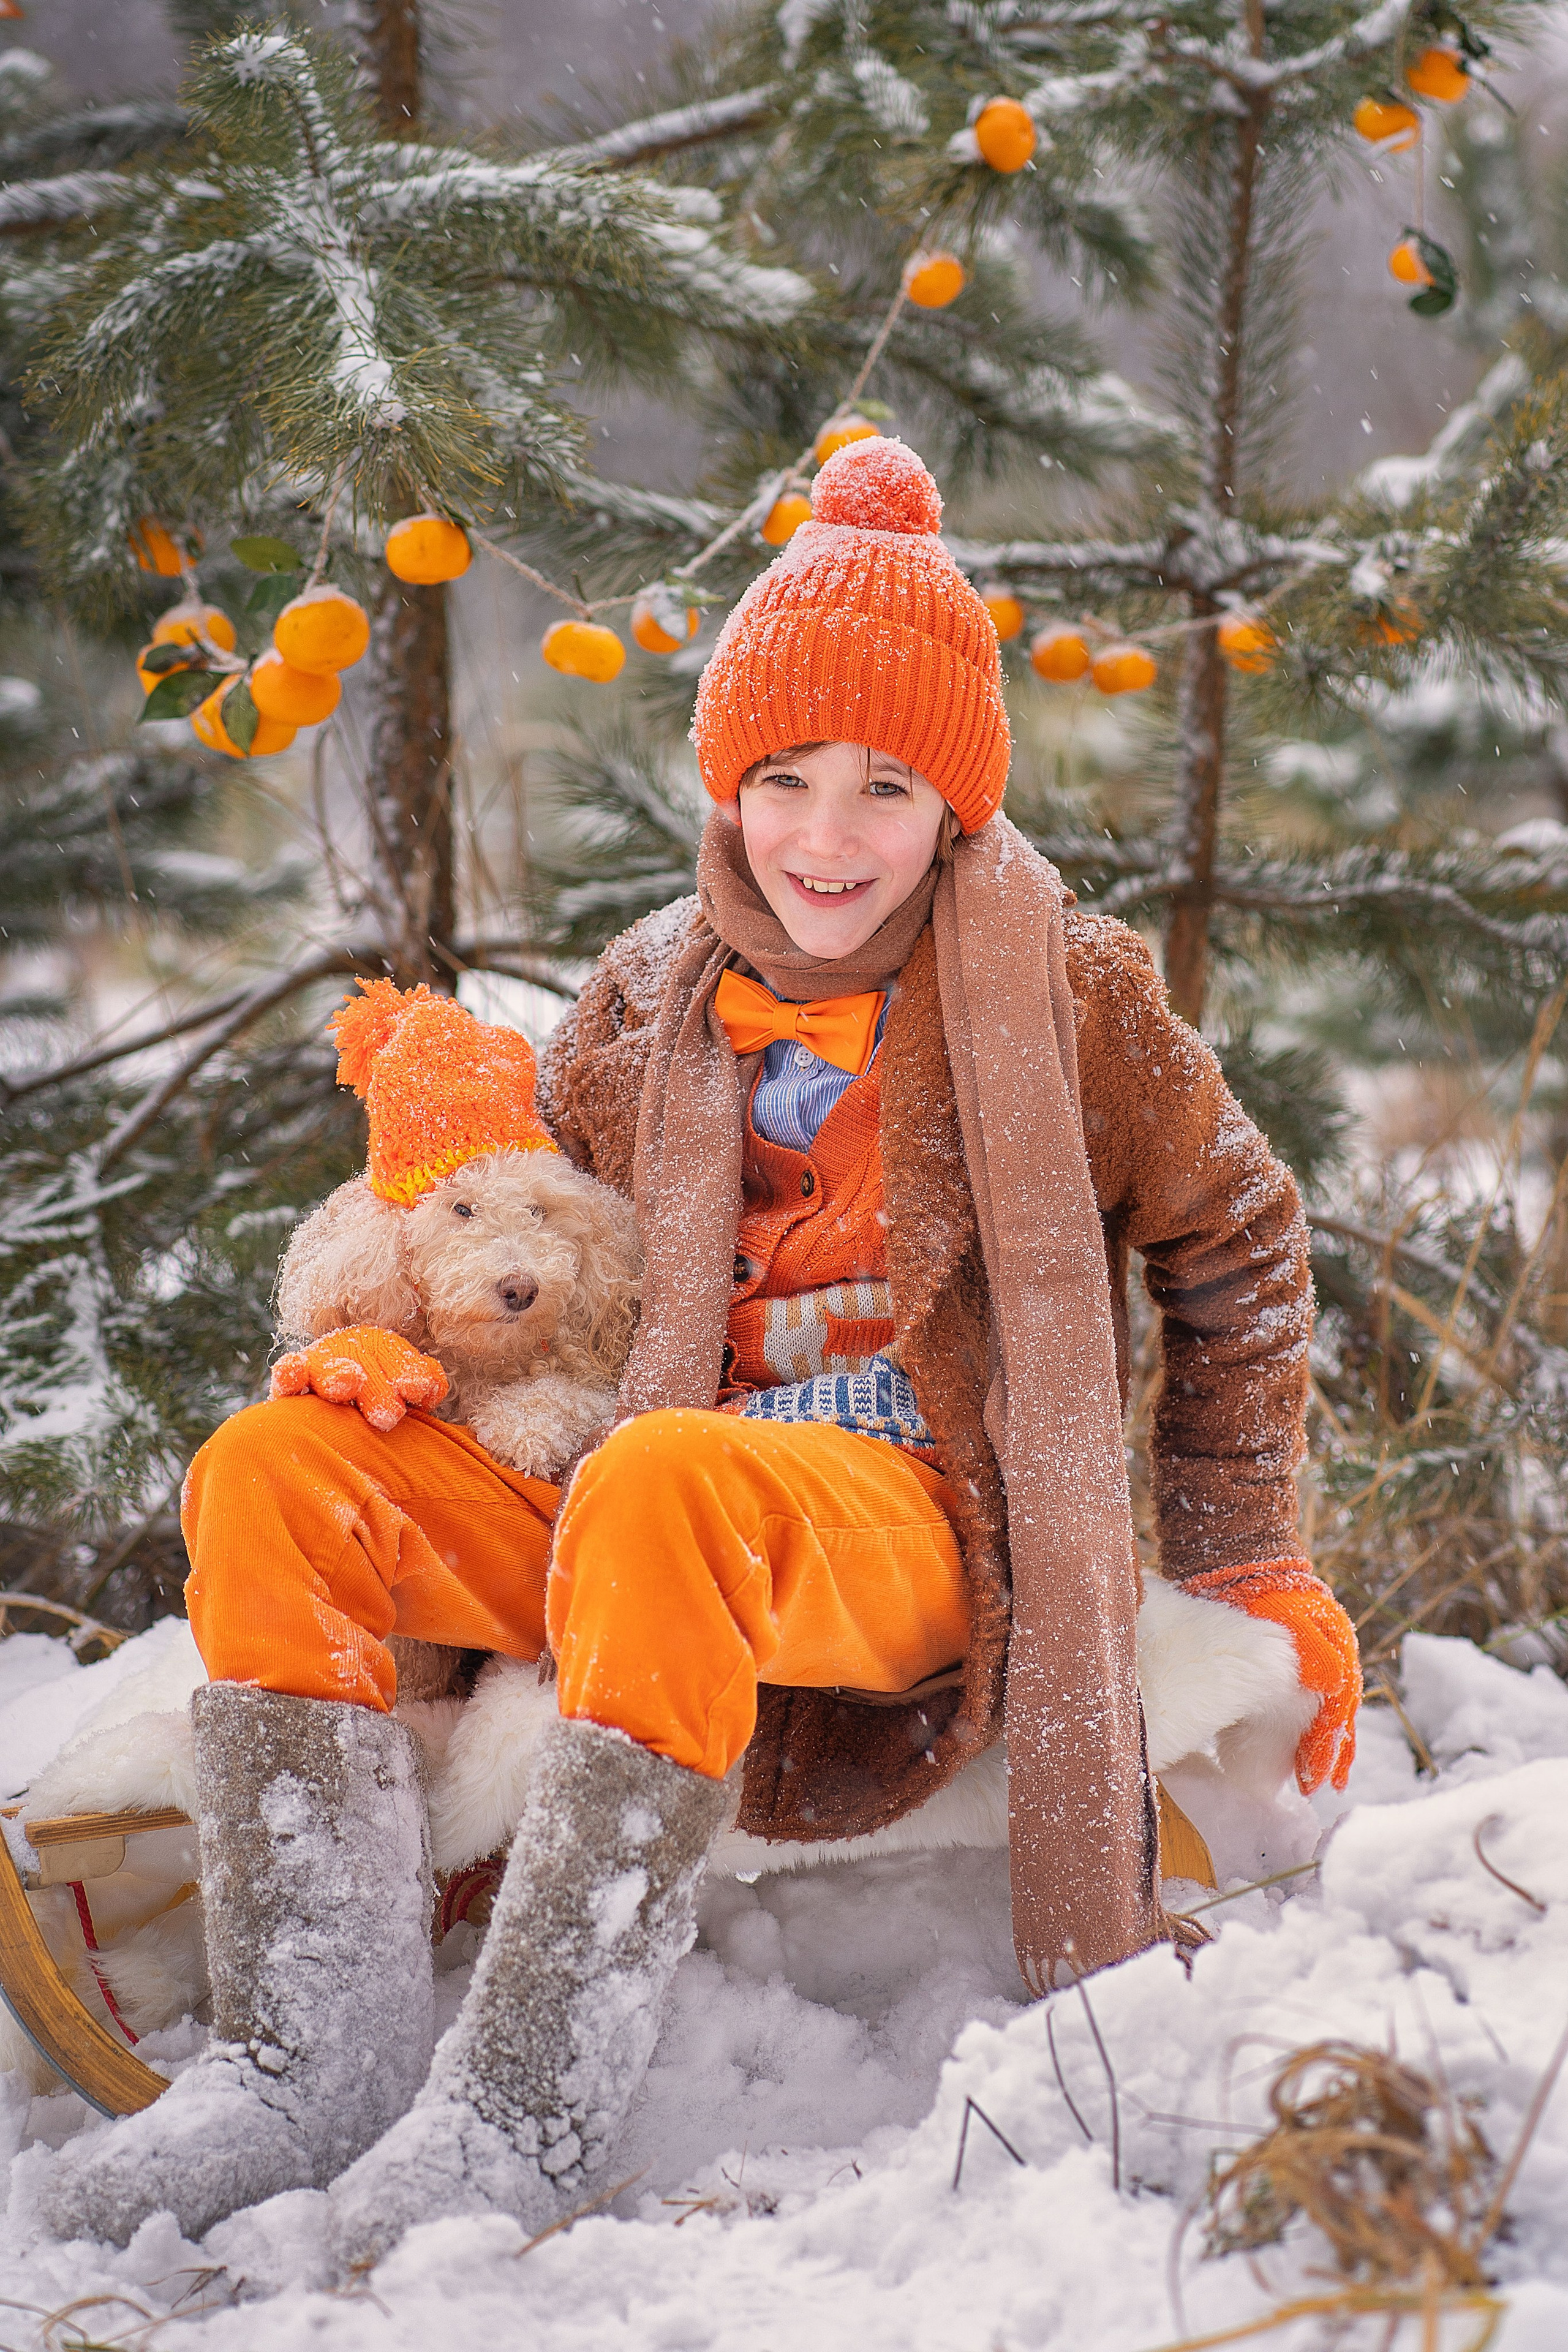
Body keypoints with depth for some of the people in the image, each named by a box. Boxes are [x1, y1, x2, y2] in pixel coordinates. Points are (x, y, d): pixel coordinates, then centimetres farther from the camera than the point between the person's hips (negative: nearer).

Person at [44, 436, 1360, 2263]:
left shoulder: (1063, 988, 2)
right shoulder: (646, 1001, 12)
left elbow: (1237, 1251, 13)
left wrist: (1246, 1567, 13)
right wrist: (389, 1347, 1)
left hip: (923, 1524, -5)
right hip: (657, 1531, 5)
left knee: (659, 1480, -39)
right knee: (268, 1475, -16)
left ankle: (532, 2102, -36)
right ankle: (325, 2044, -22)